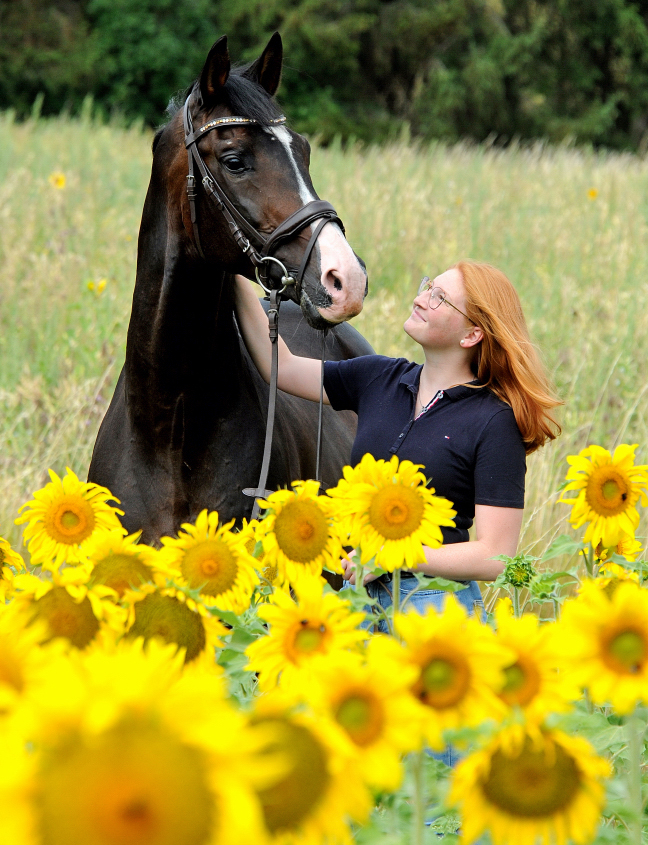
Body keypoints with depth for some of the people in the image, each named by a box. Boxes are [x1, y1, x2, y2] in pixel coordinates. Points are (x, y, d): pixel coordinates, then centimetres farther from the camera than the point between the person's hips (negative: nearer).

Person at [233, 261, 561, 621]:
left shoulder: (495, 424, -12)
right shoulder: (380, 378, 7)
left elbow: (495, 557, -16)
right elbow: (279, 366, 14)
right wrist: (237, 277, 8)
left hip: (433, 602, -5)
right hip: (358, 589, 6)